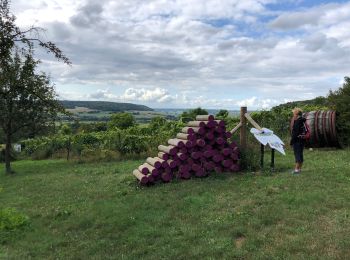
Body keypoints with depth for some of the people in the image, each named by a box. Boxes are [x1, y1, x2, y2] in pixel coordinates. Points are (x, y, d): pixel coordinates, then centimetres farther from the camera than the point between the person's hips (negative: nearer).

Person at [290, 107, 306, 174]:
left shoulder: (297, 121, -17)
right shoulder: (303, 120, 10)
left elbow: (295, 132, -20)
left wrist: (292, 140, -15)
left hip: (297, 140, -9)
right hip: (302, 140, 9)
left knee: (297, 154, -6)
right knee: (300, 154, 13)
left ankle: (297, 169, -4)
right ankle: (299, 168, 20)